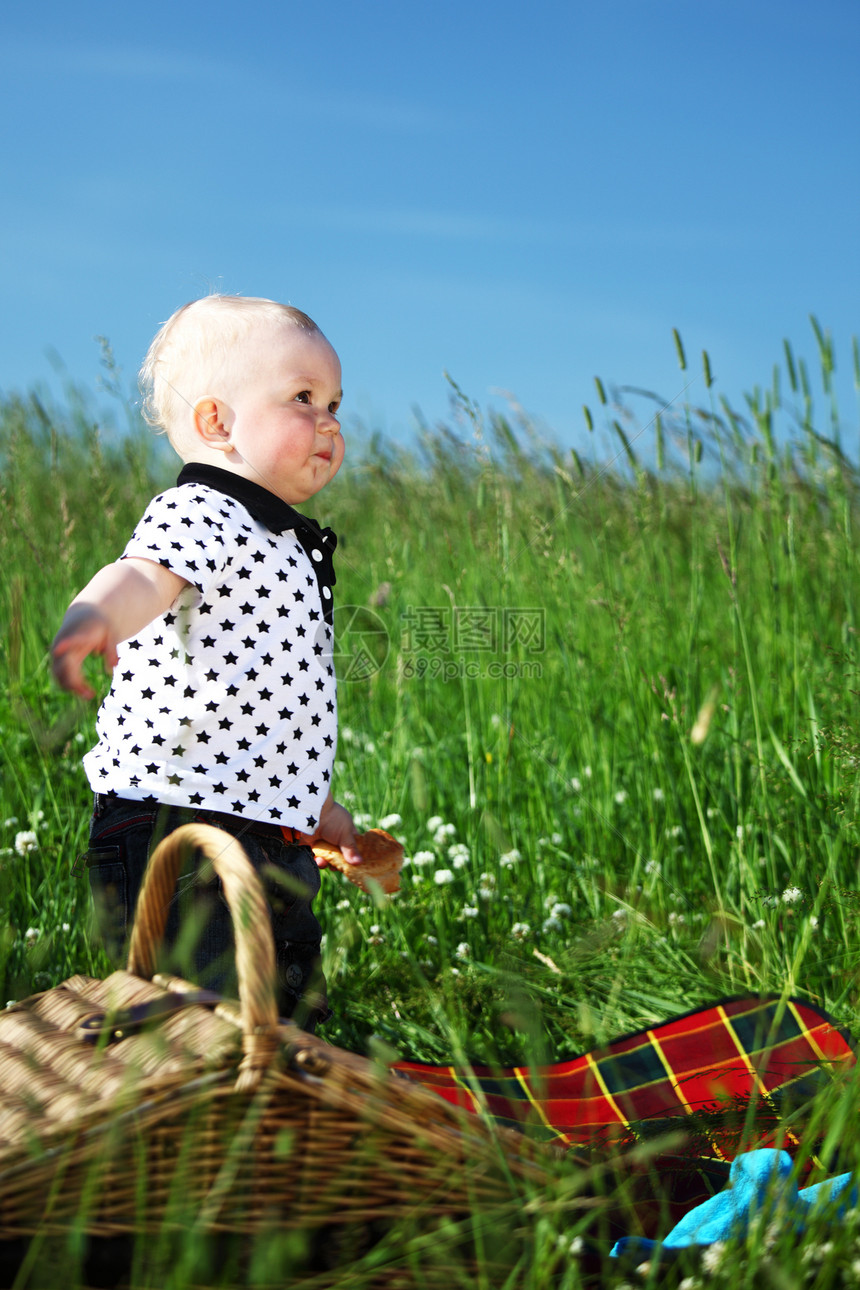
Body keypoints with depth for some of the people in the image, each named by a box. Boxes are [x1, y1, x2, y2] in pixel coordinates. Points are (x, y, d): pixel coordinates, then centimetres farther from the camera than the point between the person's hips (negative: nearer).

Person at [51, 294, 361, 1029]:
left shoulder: (284, 545, 20)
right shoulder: (198, 513, -10)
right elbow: (142, 575, -34)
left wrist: (317, 805, 35)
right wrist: (91, 615, -57)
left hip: (269, 838, 10)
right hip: (179, 827, -10)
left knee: (293, 1020, 17)